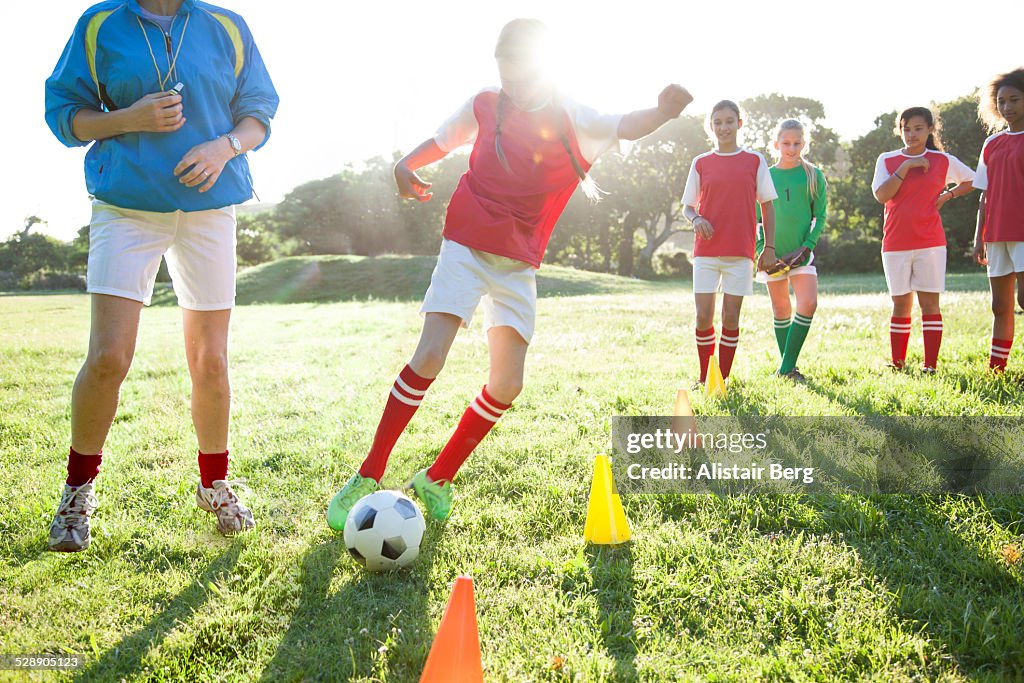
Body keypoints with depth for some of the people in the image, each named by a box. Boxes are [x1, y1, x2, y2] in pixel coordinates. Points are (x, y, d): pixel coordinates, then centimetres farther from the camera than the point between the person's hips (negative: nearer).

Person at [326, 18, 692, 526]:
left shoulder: (572, 121, 2)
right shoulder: (485, 106, 5)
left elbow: (623, 127, -14)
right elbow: (440, 141, 19)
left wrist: (663, 112, -36)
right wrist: (405, 165, -1)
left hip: (519, 265, 2)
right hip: (466, 248, -2)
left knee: (507, 384, -3)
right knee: (429, 358, -17)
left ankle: (436, 479, 15)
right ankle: (367, 477, -5)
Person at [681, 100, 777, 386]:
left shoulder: (755, 161, 6)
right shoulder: (701, 163, 8)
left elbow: (767, 205, 8)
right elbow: (687, 205, 13)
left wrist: (769, 247, 3)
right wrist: (695, 219, -10)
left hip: (740, 252, -1)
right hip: (706, 251, 1)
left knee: (730, 317, 1)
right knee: (704, 316, -3)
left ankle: (723, 379, 13)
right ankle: (704, 378, 12)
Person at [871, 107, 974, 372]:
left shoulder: (943, 160, 7)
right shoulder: (887, 160, 6)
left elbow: (972, 180, 21)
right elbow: (881, 195, -10)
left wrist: (948, 195, 5)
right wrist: (906, 166, -14)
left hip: (930, 242, -1)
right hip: (896, 243, 1)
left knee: (929, 302, -3)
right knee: (901, 304, 5)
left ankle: (930, 365, 0)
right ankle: (897, 363, 14)